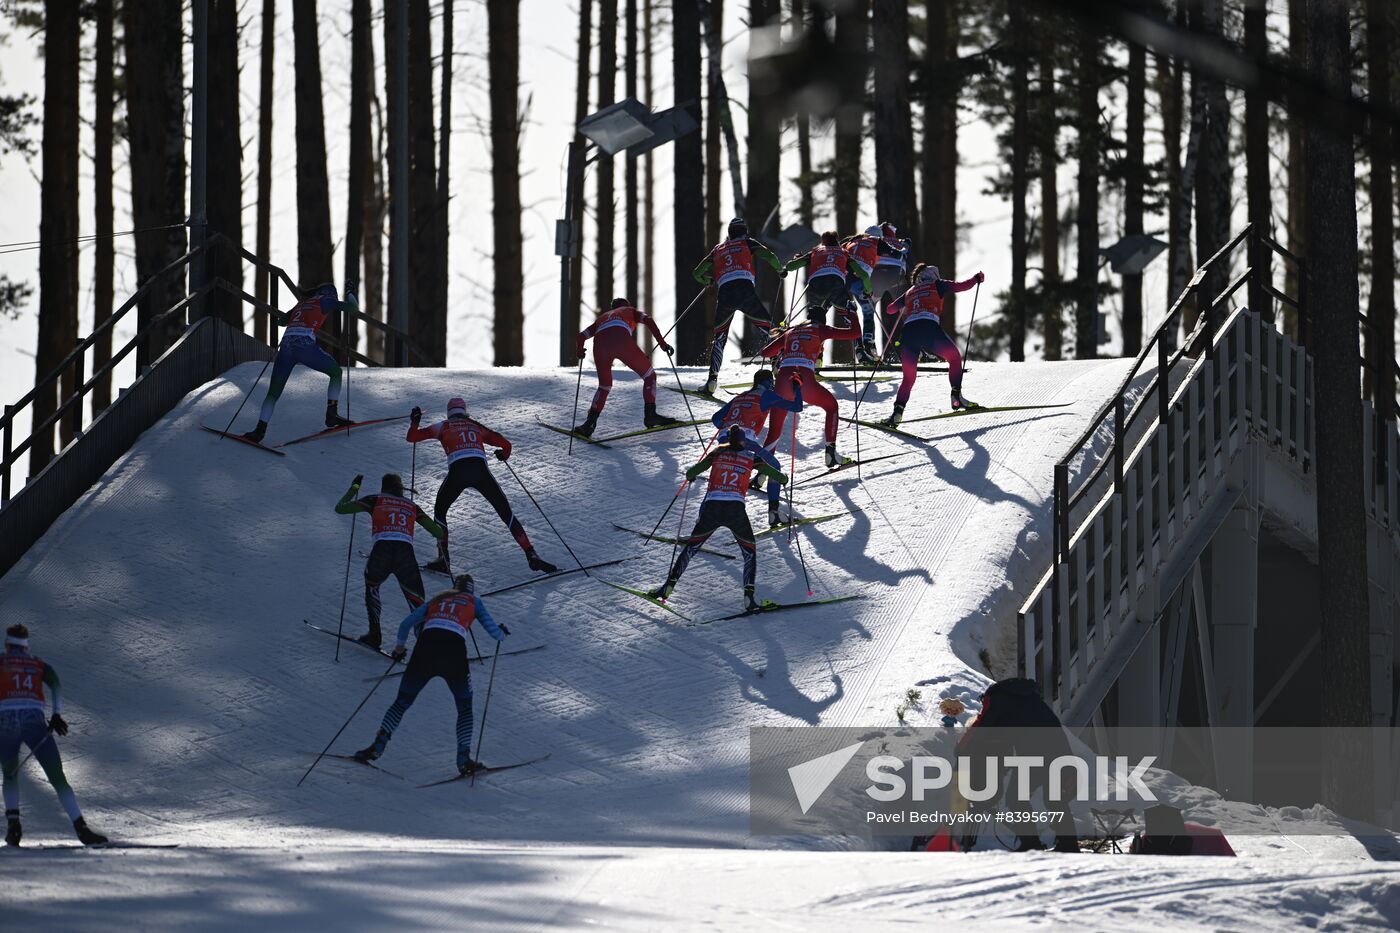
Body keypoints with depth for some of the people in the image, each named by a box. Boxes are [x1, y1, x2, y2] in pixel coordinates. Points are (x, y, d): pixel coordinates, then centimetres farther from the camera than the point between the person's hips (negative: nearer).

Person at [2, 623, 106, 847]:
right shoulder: (39, 665, 21)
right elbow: (55, 684, 3)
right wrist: (56, 716, -5)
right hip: (34, 721, 0)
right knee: (58, 779, 1)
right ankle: (81, 828, -14)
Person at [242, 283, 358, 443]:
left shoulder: (301, 304, 30)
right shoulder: (326, 301, 15)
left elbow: (281, 321, 40)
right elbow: (354, 308, 16)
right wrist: (349, 293, 35)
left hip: (286, 345, 4)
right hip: (305, 344, -4)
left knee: (274, 393, 10)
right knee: (336, 372, 19)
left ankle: (260, 429, -4)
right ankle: (332, 415, 10)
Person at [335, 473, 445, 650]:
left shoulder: (375, 501, 19)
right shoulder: (411, 507, 24)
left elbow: (339, 508, 25)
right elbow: (439, 532, 22)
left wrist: (354, 488, 40)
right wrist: (441, 537, 47)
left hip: (381, 551, 0)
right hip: (406, 554, 0)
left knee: (371, 585, 33)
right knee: (418, 605, 7)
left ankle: (374, 636, 32)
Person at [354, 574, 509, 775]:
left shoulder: (437, 599, 27)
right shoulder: (474, 602, 22)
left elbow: (406, 623, 20)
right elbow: (493, 631, 17)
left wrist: (399, 646, 36)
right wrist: (501, 634, 41)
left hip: (425, 647, 2)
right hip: (454, 651, -2)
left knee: (402, 702, 14)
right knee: (465, 708, 17)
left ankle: (378, 745, -2)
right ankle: (464, 759, 4)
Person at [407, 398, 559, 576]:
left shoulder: (443, 427, 22)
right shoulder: (476, 426, 27)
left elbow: (412, 437, 22)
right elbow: (505, 444, 26)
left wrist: (414, 422, 41)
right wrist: (504, 455, 49)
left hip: (457, 472, -1)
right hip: (480, 470, 1)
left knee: (440, 510, 24)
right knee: (506, 512, 9)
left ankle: (443, 560, 12)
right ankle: (532, 556, -4)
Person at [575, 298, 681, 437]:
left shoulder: (602, 317, 41)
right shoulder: (630, 311, 33)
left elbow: (581, 335, 34)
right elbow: (648, 319, 12)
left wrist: (580, 352, 53)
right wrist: (662, 343, 6)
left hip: (600, 343, 4)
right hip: (621, 340, -4)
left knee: (604, 385, 23)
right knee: (649, 376, 11)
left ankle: (589, 424, 12)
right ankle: (650, 415, -3)